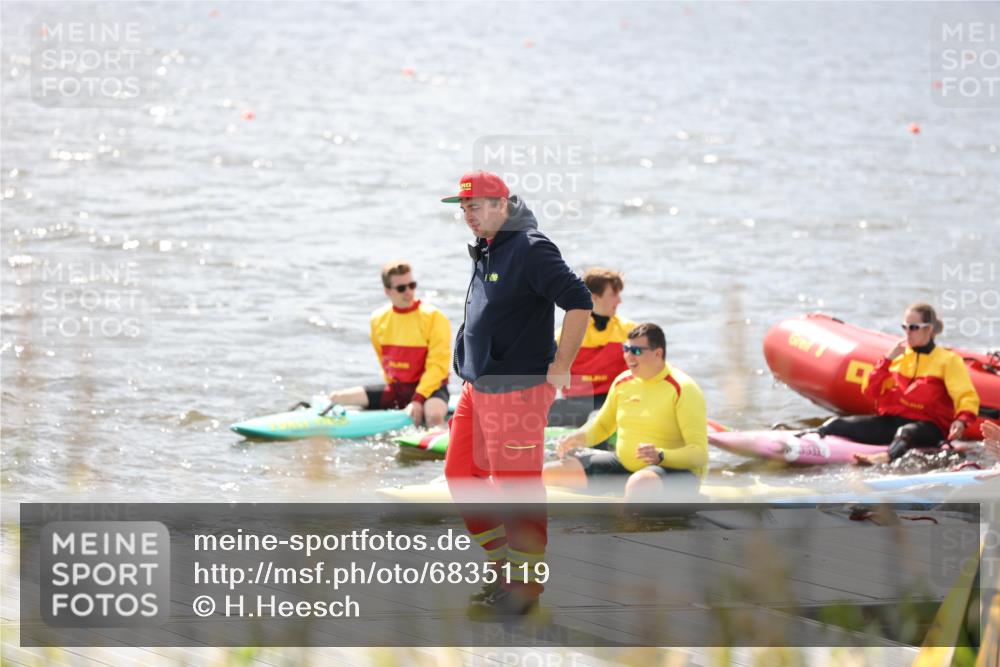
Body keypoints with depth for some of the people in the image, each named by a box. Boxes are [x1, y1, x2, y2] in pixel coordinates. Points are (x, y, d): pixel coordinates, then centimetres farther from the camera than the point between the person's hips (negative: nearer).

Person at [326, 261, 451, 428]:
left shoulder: (434, 318, -12)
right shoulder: (379, 319, 6)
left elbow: (438, 366, -16)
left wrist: (418, 401, -24)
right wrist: (390, 389, 14)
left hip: (428, 388, -6)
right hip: (394, 389, 6)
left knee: (434, 415, -41)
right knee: (337, 398, -6)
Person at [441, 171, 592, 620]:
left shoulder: (530, 249, -16)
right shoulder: (484, 252, 13)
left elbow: (579, 302, -23)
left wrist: (560, 367, -19)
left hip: (518, 390, -10)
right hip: (478, 389, 10)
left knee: (518, 488, -4)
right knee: (462, 474, 13)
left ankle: (524, 587, 5)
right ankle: (505, 566, 24)